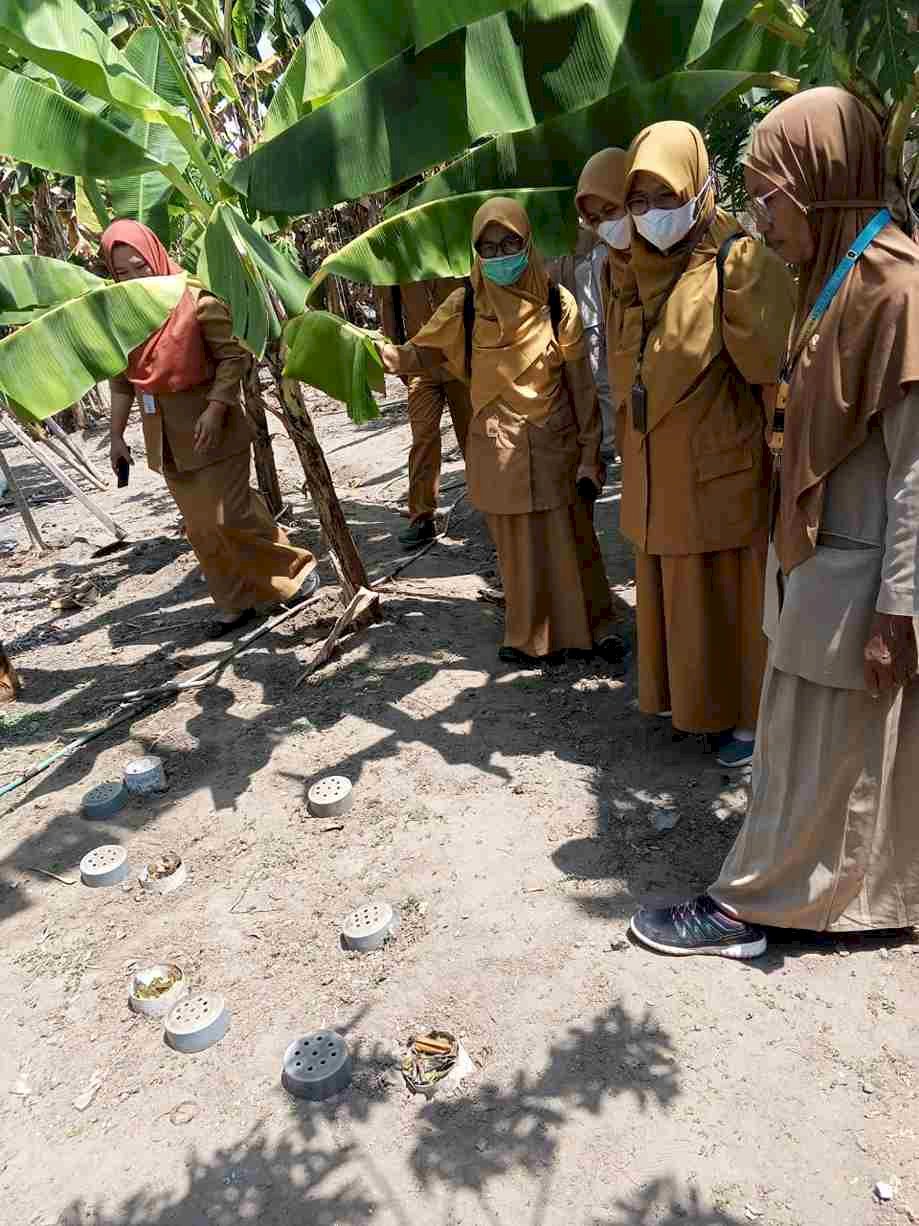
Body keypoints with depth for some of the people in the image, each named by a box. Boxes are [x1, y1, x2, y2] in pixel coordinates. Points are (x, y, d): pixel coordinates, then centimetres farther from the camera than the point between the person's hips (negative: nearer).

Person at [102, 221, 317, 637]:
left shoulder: (196, 300, -11)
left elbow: (234, 357, -12)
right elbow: (122, 379, 11)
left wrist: (215, 409, -22)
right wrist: (117, 436, 9)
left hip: (210, 430, -6)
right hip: (166, 439, 6)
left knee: (230, 517, -7)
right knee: (201, 528, 9)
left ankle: (296, 567, 15)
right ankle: (236, 604, 20)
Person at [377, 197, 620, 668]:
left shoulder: (557, 303, -6)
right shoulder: (465, 306, -3)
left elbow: (581, 384, -3)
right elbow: (422, 352, 2)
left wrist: (590, 454, -5)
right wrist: (381, 351, -20)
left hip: (555, 447, -1)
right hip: (498, 450, 1)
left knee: (571, 541, 6)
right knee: (517, 546, 10)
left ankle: (591, 625, 25)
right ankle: (528, 634, 28)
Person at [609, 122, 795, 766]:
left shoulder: (741, 262, -12)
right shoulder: (635, 268, 9)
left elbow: (772, 364, -18)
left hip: (719, 468, -6)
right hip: (655, 471, 6)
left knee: (727, 592, 4)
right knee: (667, 588, 16)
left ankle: (744, 715, 21)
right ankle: (679, 691, 35)